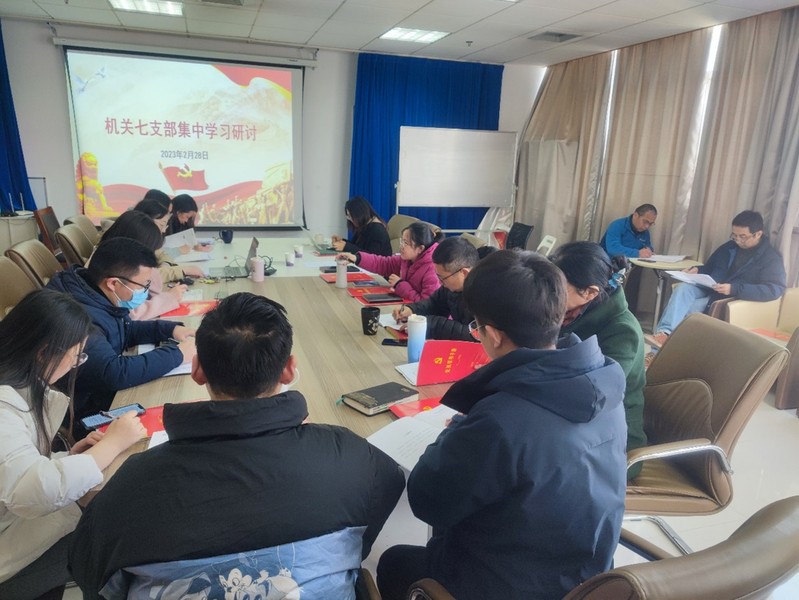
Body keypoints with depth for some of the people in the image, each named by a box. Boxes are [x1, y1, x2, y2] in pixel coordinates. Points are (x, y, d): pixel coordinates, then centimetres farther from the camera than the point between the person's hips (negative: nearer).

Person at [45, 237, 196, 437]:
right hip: (87, 418, -9)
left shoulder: (98, 299, 0)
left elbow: (126, 330, 16)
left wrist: (170, 328, -1)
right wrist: (176, 353, -27)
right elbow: (114, 373, -38)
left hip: (109, 394, 9)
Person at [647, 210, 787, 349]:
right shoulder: (729, 246, 14)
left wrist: (734, 289, -30)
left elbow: (776, 289, -19)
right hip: (708, 289, 5)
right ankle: (664, 332, -44)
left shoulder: (771, 258, -5)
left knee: (683, 308, -29)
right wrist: (697, 269, -3)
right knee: (682, 288, -29)